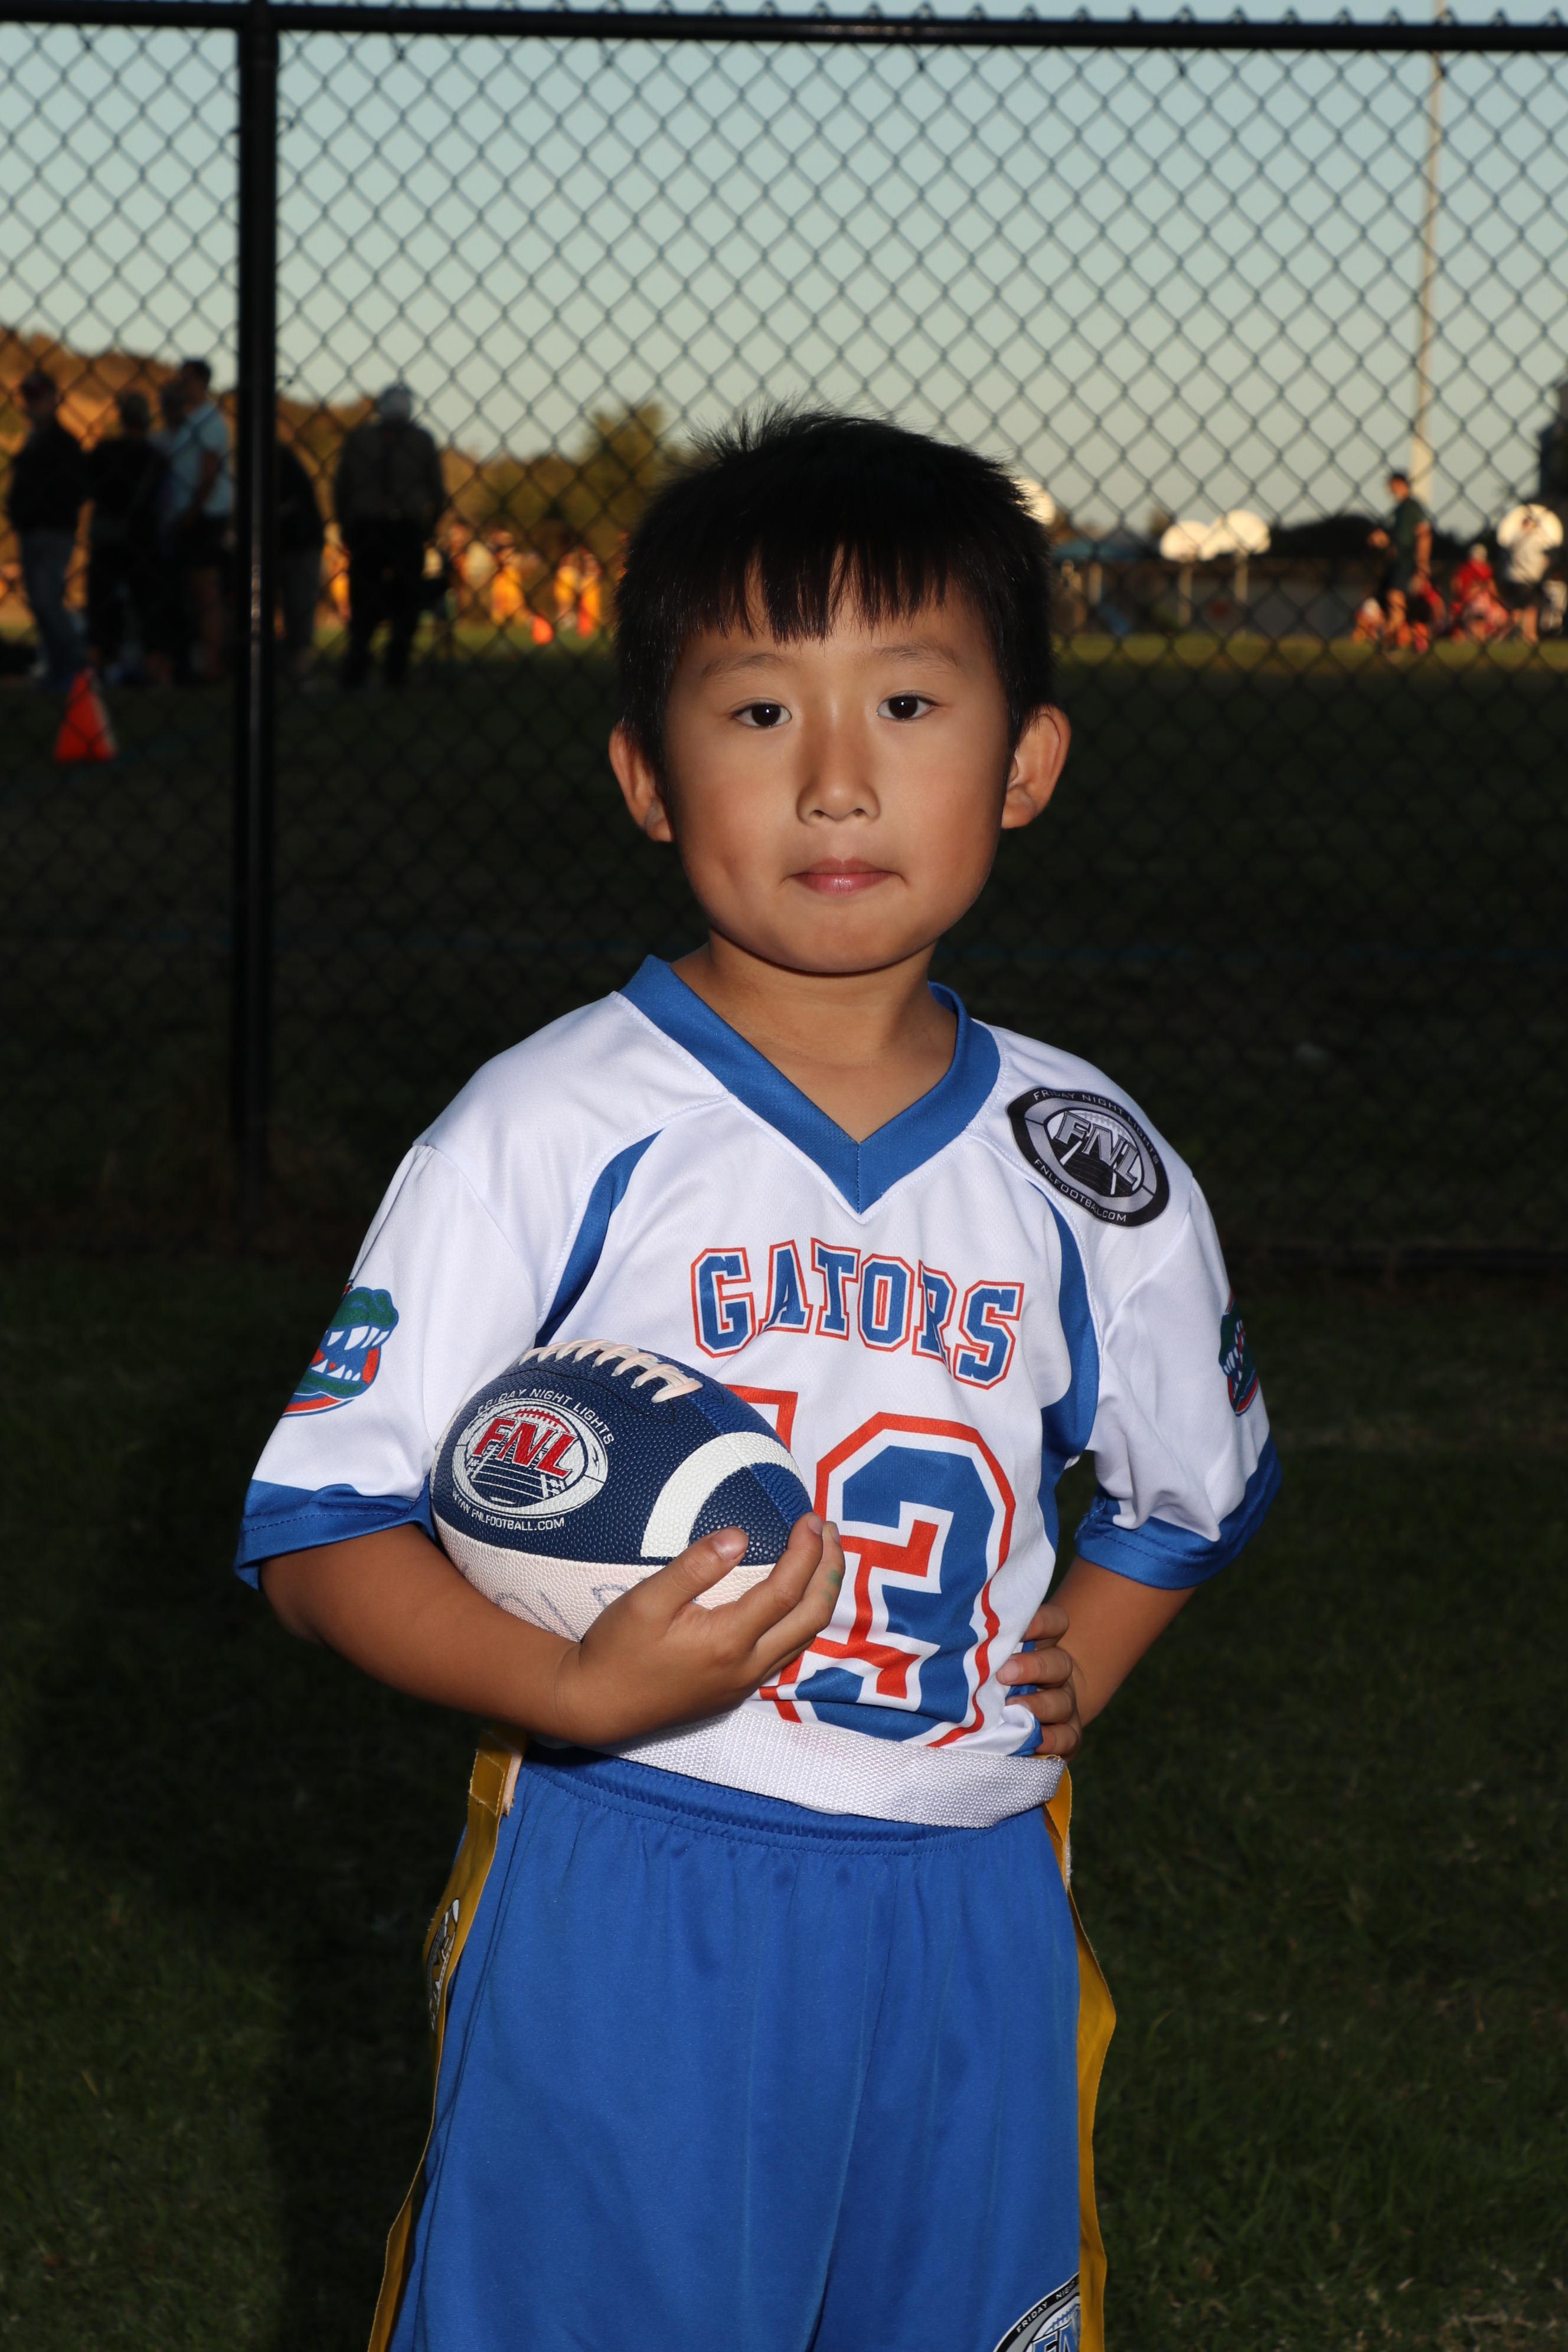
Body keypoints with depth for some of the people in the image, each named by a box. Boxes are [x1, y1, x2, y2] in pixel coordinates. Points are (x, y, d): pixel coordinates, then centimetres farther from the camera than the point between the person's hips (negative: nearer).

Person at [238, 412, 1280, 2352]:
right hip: (623, 1915, -3)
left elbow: (1189, 1487, 22)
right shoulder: (550, 1134, -7)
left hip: (967, 1924, 3)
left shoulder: (1085, 1170, 4)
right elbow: (321, 1534, -9)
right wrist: (583, 1689, -25)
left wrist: (1076, 1663, 4)